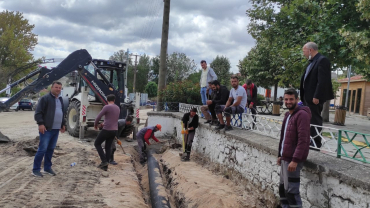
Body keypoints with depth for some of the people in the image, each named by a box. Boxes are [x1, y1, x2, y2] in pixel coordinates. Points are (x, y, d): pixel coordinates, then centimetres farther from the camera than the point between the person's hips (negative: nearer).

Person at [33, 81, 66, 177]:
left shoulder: (60, 99, 18)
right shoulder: (45, 98, -7)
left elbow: (63, 113, 27)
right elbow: (38, 112, -12)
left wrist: (63, 124, 23)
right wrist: (40, 123, -20)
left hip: (56, 129, 7)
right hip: (46, 129, -7)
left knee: (51, 149, 12)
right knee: (42, 149, -7)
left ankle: (47, 167, 22)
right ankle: (36, 169, 3)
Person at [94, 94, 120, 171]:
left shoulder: (106, 107, -12)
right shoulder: (118, 108, 12)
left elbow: (98, 117, -11)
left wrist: (95, 125, 7)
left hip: (106, 130, -7)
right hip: (114, 130, 7)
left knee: (97, 144, 9)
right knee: (108, 147, 13)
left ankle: (104, 161, 0)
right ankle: (105, 166, 12)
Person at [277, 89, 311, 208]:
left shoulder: (302, 114, -15)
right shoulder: (288, 115, 15)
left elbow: (303, 140, -22)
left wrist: (295, 160, -25)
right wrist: (280, 155, 19)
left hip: (293, 159, -9)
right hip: (285, 158, 9)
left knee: (291, 190, -5)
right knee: (283, 187, 16)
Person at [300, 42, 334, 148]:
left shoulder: (322, 60, -12)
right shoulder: (312, 62, 17)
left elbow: (322, 81, -20)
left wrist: (316, 96, -23)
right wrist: (304, 96, 14)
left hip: (315, 97, -10)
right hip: (308, 97, 10)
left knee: (315, 120, -4)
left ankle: (316, 143, 4)